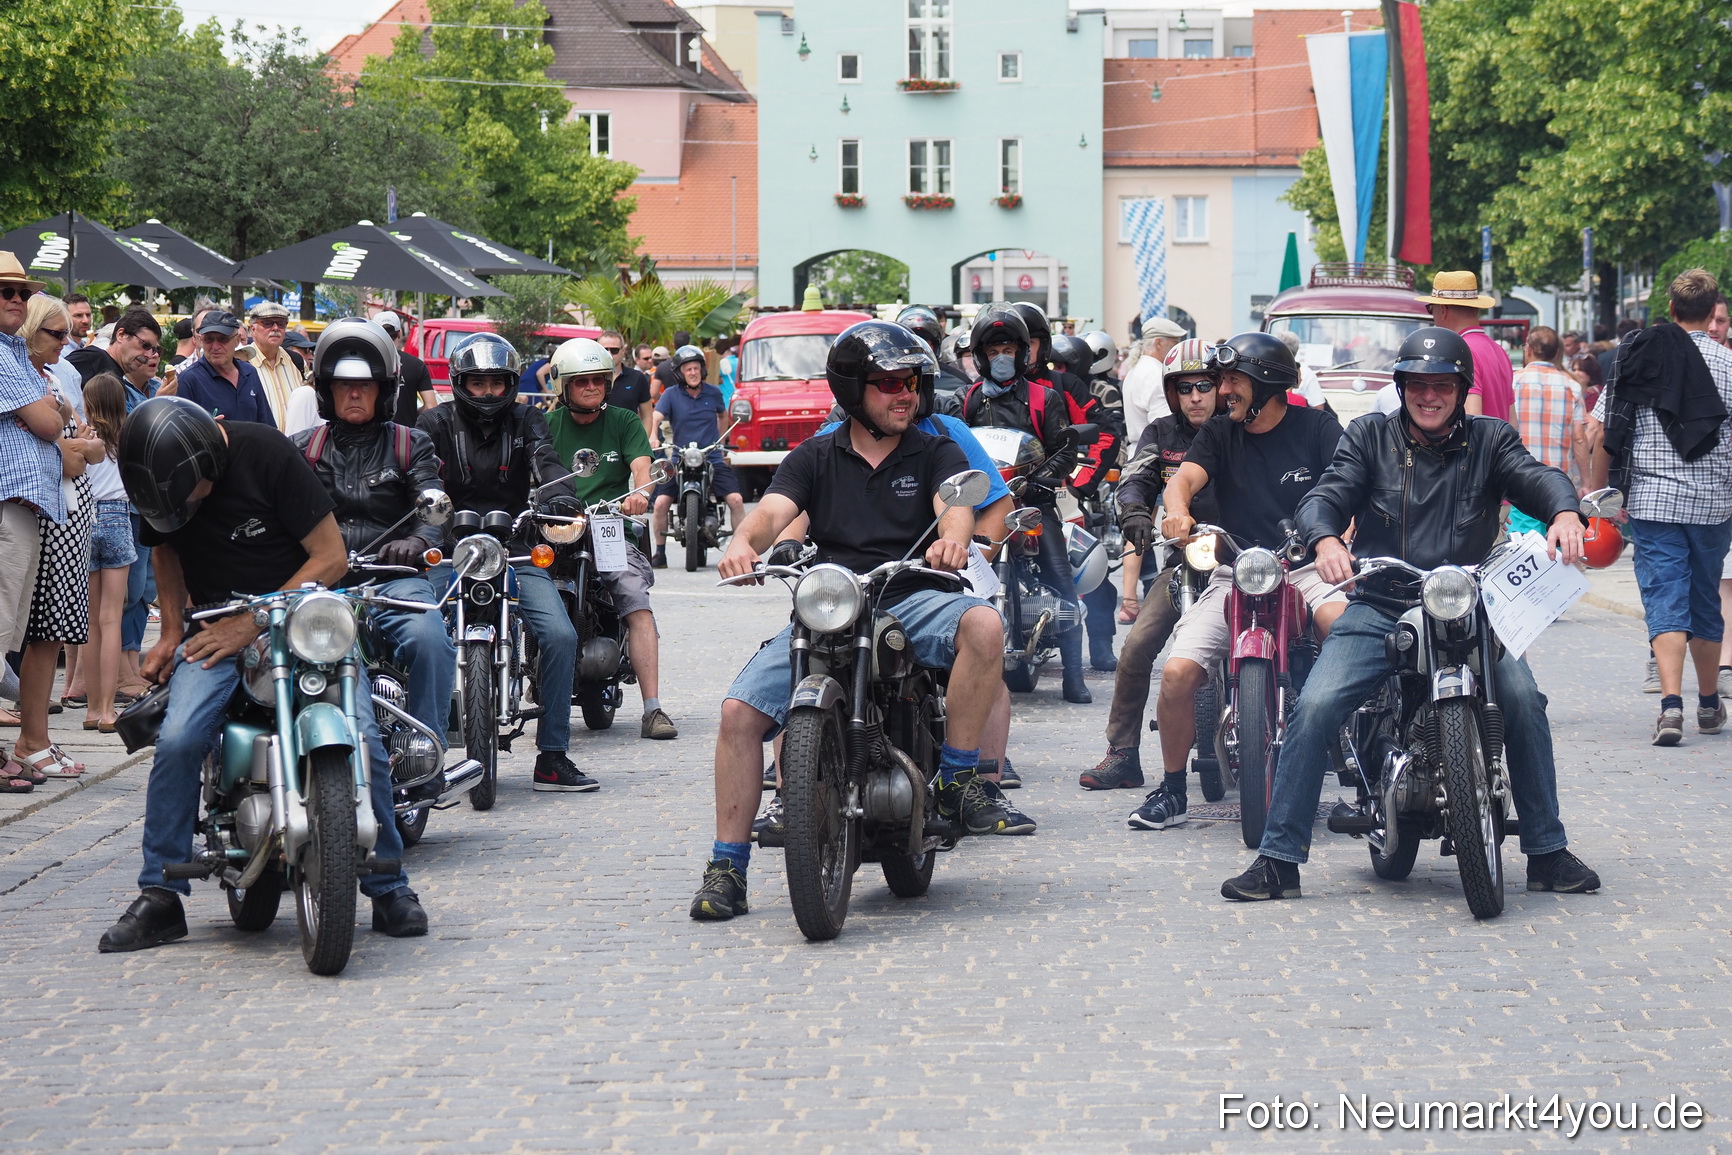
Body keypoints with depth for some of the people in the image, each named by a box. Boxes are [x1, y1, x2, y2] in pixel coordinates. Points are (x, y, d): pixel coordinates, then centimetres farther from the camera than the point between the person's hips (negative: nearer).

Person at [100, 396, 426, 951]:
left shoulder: (266, 453, -18)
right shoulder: (156, 477, -4)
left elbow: (331, 557, -14)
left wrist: (252, 624, -17)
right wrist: (171, 633, 5)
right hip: (215, 625, 3)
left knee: (359, 738, -21)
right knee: (178, 738, -23)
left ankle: (388, 888, -3)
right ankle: (160, 896, -11)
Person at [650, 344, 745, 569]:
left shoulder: (713, 393, 8)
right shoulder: (671, 395, 0)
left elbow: (723, 414, 27)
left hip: (712, 459, 1)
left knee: (736, 500, -14)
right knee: (661, 503, -13)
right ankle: (660, 552, 3)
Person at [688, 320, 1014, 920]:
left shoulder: (936, 454, 13)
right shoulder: (814, 459, 16)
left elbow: (955, 505, -8)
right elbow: (772, 510, -1)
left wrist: (952, 537, -34)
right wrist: (743, 543, -27)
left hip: (910, 601, -1)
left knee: (983, 625, -34)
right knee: (740, 710, -18)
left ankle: (957, 777, -18)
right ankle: (727, 866, -9)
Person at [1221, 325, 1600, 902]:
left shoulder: (1490, 440, 11)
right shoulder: (1369, 437, 10)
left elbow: (1535, 478, -6)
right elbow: (1327, 494, -3)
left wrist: (1565, 512, -30)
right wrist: (1326, 539, -27)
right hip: (1378, 610, 0)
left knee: (1523, 699, -22)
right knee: (1315, 708, -20)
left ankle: (1547, 852, -7)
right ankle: (1278, 859, -12)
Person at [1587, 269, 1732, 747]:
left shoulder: (1637, 356, 0)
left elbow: (1599, 430, 0)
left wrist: (1600, 492, 10)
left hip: (1652, 501, 0)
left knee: (1665, 601, -3)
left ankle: (1671, 701, -22)